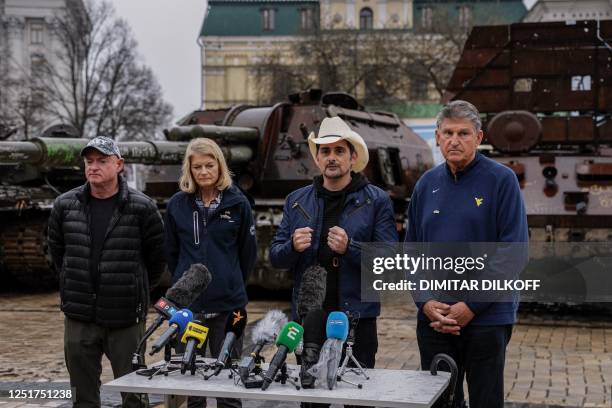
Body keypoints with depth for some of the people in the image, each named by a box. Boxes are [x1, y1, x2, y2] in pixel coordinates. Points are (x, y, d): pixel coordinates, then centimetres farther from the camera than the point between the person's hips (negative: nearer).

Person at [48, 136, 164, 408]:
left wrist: (137, 291, 7)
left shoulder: (142, 208, -7)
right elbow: (57, 251, 16)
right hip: (79, 317, 3)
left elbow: (156, 256, 2)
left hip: (125, 318, -3)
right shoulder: (65, 205, 3)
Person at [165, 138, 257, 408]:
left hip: (228, 304, -2)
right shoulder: (177, 205, 4)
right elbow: (171, 251, 14)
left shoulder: (237, 203, -1)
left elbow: (248, 251, 7)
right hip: (187, 303, 2)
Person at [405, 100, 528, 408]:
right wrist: (425, 302, -5)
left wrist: (472, 306, -15)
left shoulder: (501, 180, -6)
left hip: (486, 318, -4)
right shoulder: (427, 184, 8)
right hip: (433, 321, 4)